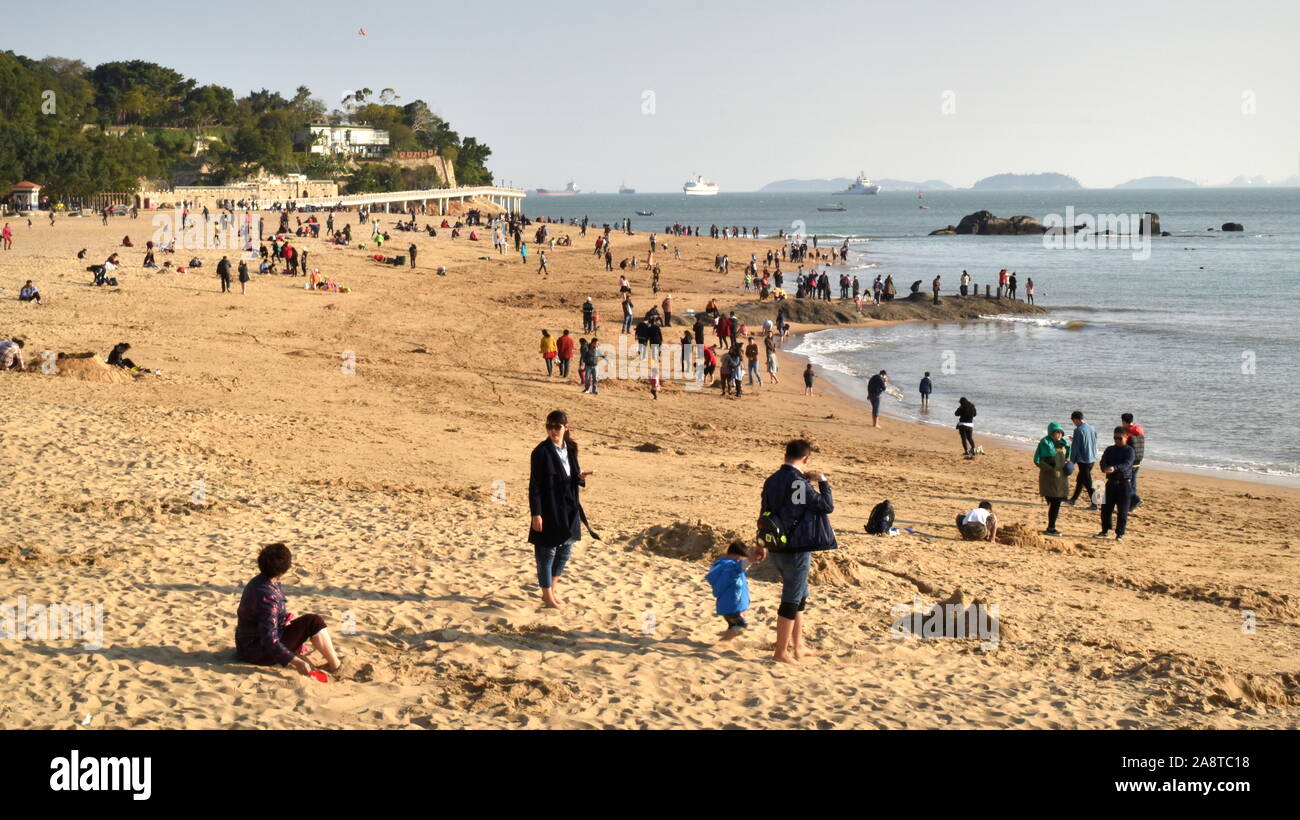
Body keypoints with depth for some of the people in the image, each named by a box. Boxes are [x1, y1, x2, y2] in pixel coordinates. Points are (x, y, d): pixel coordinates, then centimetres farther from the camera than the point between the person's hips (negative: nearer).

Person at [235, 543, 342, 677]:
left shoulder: (258, 581, 2)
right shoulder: (268, 596, -29)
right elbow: (269, 641, -33)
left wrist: (285, 617, 14)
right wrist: (296, 662, -36)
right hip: (260, 654, -10)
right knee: (314, 623, -12)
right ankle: (336, 667, -5)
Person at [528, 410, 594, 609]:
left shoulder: (570, 449, 7)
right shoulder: (541, 452, -12)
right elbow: (534, 485, -12)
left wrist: (580, 478, -7)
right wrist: (536, 514, -16)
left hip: (569, 509, 7)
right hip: (549, 510, -7)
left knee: (565, 550, 15)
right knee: (547, 552, 2)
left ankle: (551, 590, 31)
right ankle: (548, 597, 13)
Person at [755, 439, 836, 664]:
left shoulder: (771, 481, 6)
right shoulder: (799, 484, -19)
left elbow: (764, 513, 16)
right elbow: (827, 506, -16)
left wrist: (762, 543, 28)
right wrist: (823, 481, -1)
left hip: (777, 549, 9)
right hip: (797, 550, -8)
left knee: (800, 596, 21)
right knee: (791, 600, 1)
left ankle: (797, 647, 29)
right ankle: (781, 652, 6)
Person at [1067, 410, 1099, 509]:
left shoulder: (1079, 430, -15)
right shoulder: (1092, 429, 8)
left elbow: (1075, 447, -14)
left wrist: (1072, 461, -6)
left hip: (1083, 460, -8)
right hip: (1092, 459, 8)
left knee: (1087, 483, -4)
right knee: (1080, 479, 20)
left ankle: (1094, 504, -5)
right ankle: (1073, 499, 30)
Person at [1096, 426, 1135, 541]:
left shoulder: (1129, 450, -5)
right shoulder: (1110, 450, 10)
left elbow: (1127, 464, -20)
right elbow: (1103, 461, -3)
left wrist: (1115, 468, -38)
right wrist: (1105, 468, -27)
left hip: (1124, 484, -4)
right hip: (1111, 482, 4)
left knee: (1122, 511, -1)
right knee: (1106, 508, 8)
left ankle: (1120, 533, 8)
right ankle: (1105, 531, 21)